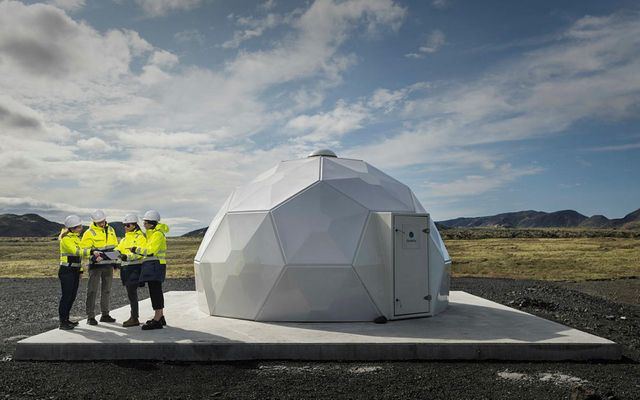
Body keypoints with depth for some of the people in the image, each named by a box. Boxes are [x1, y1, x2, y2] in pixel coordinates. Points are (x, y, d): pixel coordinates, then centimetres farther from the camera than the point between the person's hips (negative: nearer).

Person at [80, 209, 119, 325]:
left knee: (106, 290, 11)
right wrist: (93, 256, -27)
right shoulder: (90, 233, -8)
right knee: (92, 291, -3)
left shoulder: (110, 230, 9)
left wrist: (115, 260, 15)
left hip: (109, 265, 5)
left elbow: (115, 246, 17)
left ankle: (105, 314, 21)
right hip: (96, 265, -5)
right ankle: (90, 316, 4)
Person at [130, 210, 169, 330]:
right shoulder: (152, 233, 20)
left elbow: (151, 251, -20)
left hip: (156, 265, -11)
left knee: (155, 292, -11)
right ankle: (160, 317, 25)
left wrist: (136, 249, -13)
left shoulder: (158, 234, -13)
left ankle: (157, 320, -10)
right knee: (156, 292, 15)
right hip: (152, 265, 11)